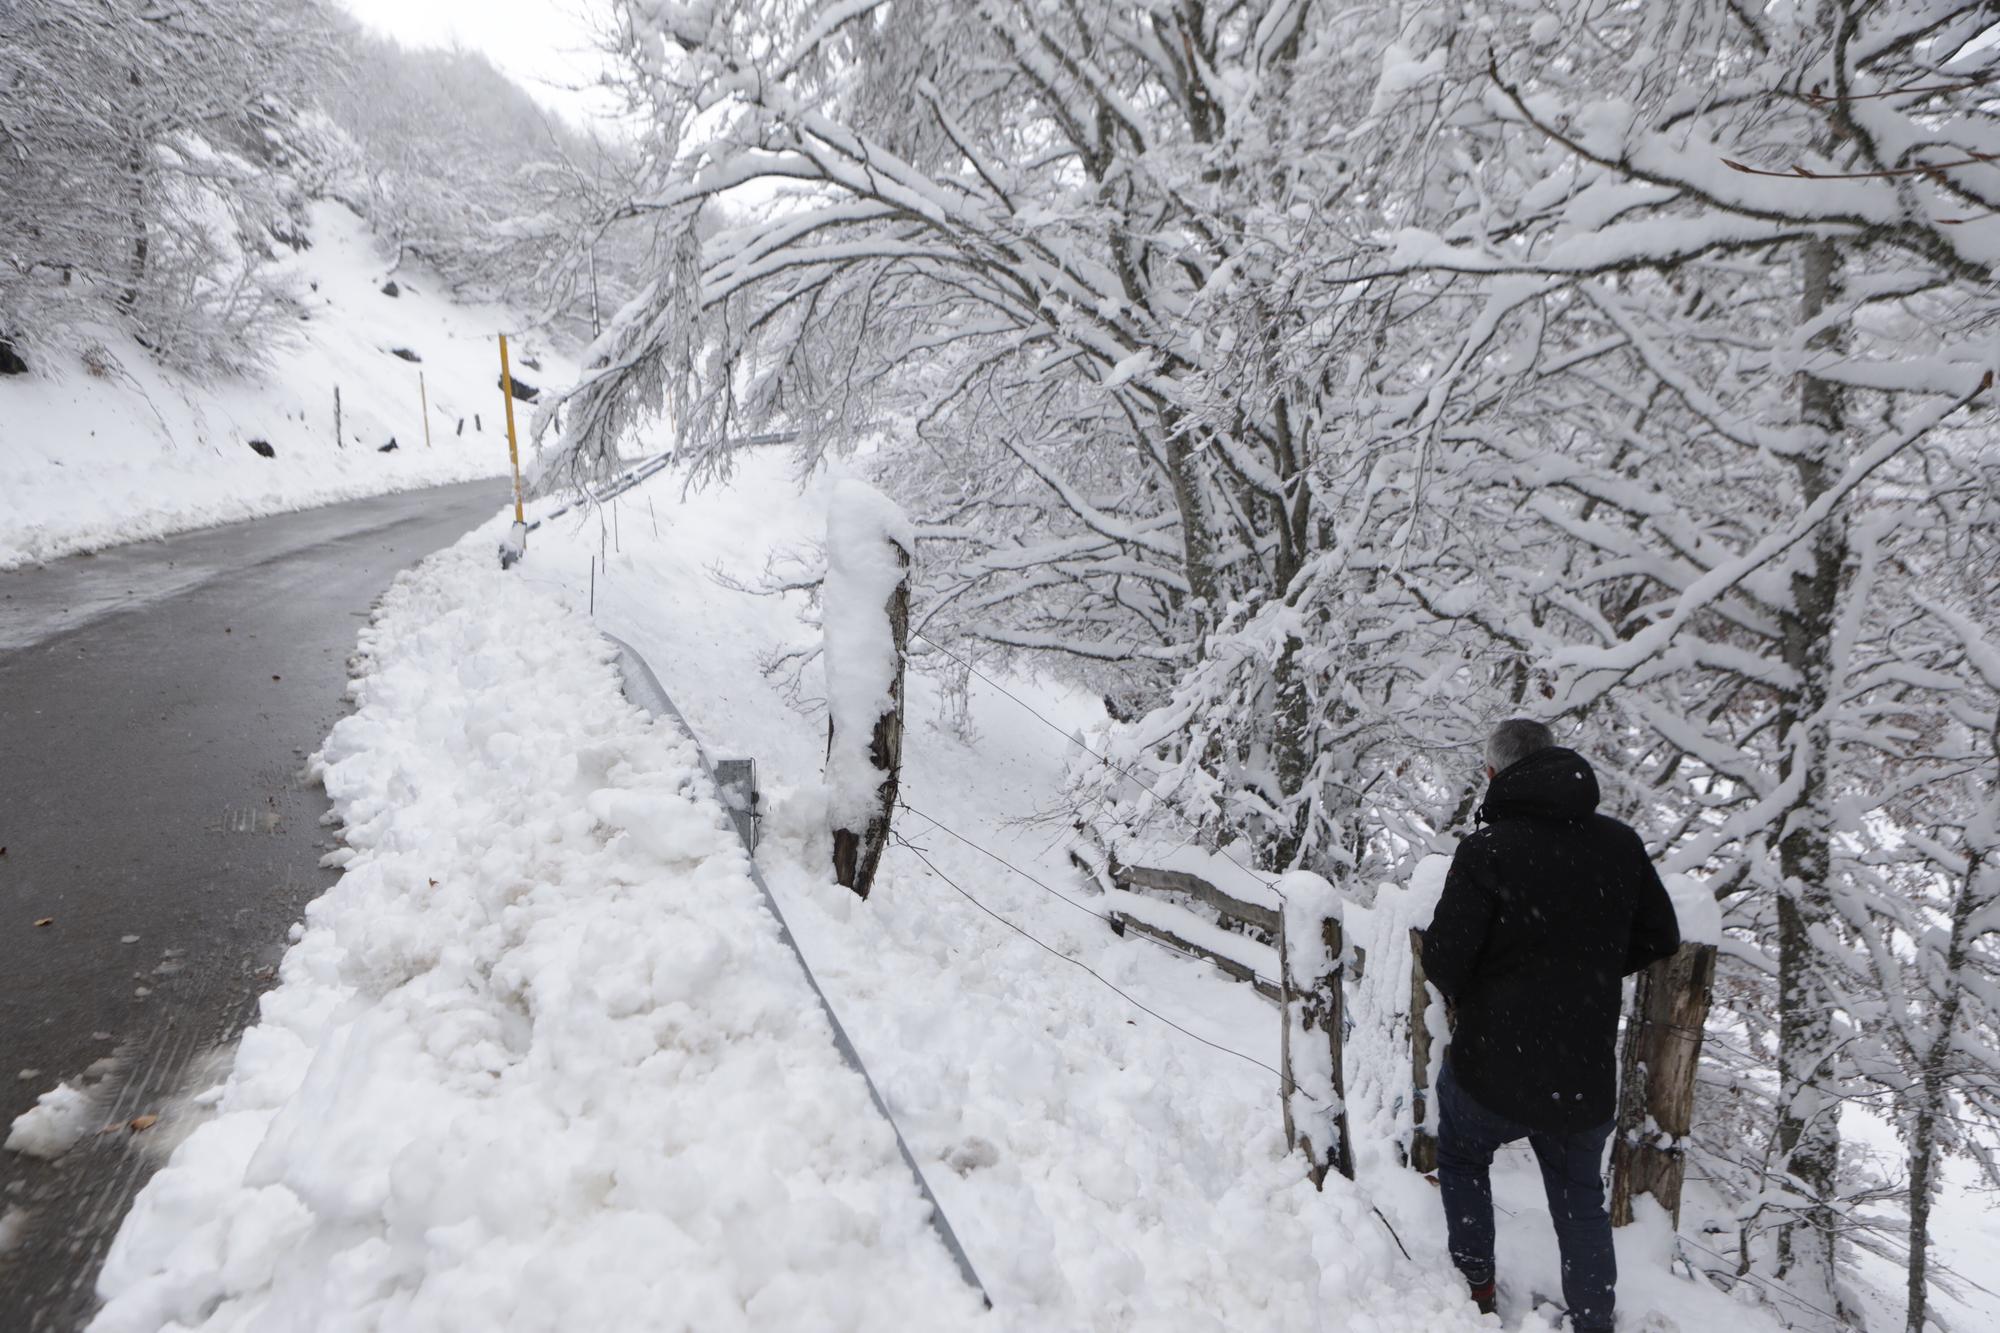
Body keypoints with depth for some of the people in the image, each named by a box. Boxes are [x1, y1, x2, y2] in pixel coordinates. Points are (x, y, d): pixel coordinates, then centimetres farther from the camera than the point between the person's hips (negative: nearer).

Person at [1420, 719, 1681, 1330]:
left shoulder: (1486, 851, -21)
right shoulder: (1621, 844, -4)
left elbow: (1442, 959, -19)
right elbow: (1660, 939, 9)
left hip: (1494, 1070, -3)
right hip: (1589, 1077, 4)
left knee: (1460, 1155, 26)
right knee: (1582, 1199, 24)